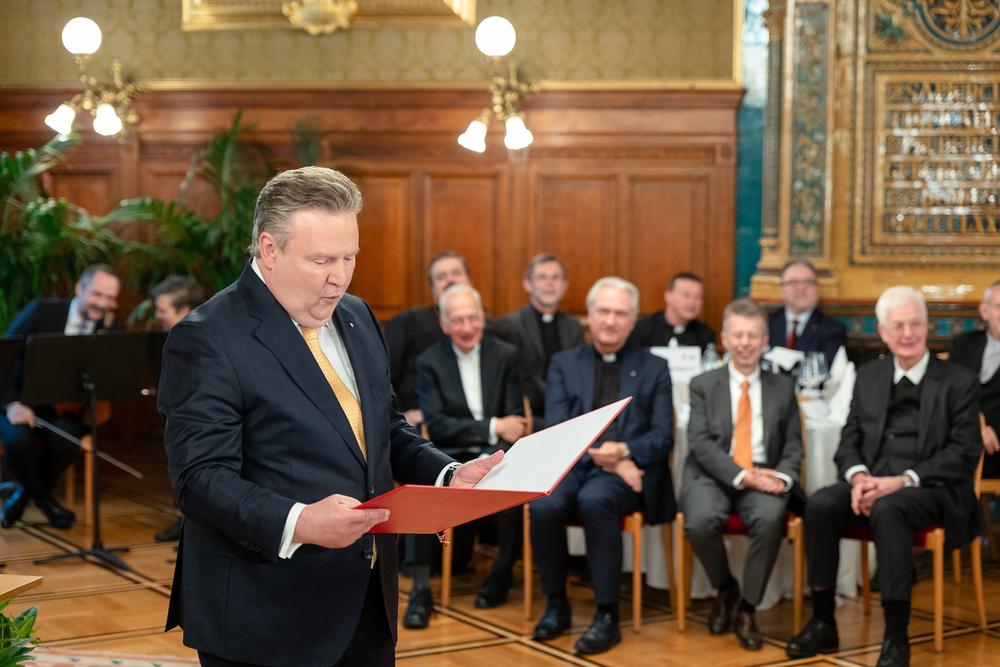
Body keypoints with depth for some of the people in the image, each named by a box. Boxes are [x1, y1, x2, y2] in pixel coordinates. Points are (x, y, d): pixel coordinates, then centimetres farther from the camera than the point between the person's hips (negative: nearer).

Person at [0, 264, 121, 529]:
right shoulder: (41, 311, -9)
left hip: (62, 408, 2)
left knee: (66, 441, -31)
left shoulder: (108, 329, -1)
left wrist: (107, 328, -17)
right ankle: (42, 499, 0)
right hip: (22, 402, -2)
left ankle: (24, 494, 1)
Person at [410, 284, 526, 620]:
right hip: (451, 455, 0)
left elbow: (515, 421, 0)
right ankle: (420, 588, -25)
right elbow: (436, 425, -7)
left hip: (495, 455, 1)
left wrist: (489, 462, -18)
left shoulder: (505, 356, 6)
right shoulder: (429, 362, 3)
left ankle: (503, 571, -6)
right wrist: (492, 427, -15)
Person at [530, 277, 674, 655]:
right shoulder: (564, 364, 16)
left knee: (594, 500, -36)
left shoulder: (654, 369, 14)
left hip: (628, 468, -2)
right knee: (544, 506, -31)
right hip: (572, 464, 2)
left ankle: (607, 616, -27)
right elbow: (555, 431, 4)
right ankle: (556, 605, -8)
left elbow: (663, 437, 5)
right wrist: (595, 455, -14)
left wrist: (623, 451, -15)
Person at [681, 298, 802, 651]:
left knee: (770, 519, -34)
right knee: (700, 522, -33)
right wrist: (743, 475, -17)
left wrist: (782, 477, -13)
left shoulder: (783, 387, 15)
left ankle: (747, 609, -13)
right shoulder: (703, 385, 9)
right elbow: (701, 443, -3)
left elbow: (793, 447, 10)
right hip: (713, 474, -1)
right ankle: (725, 589, 0)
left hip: (764, 476, 1)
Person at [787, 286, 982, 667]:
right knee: (820, 505, -26)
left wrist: (903, 480, -18)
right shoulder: (869, 377, 16)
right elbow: (849, 440, 15)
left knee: (886, 508, -37)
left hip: (932, 490, -4)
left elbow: (964, 454, -5)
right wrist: (858, 476, -9)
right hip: (871, 482, 4)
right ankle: (822, 624, -15)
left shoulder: (959, 383, 2)